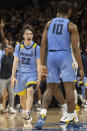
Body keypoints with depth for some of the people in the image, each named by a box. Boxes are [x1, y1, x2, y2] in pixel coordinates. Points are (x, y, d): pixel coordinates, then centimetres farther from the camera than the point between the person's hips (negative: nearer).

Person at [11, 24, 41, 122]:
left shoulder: (36, 48, -3)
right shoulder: (19, 47, 3)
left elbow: (38, 64, -3)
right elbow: (15, 62, 2)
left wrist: (39, 78, -10)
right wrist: (13, 77, -4)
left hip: (32, 74, -3)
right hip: (21, 74, 4)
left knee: (30, 91, -27)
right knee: (22, 96, 11)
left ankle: (27, 113, -40)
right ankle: (26, 112, 32)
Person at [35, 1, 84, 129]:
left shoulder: (49, 24, 10)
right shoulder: (71, 26, -1)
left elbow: (43, 45, 5)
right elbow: (75, 49, -6)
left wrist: (42, 64, 5)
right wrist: (81, 68, -2)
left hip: (51, 56, 4)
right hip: (65, 56, -4)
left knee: (50, 89, 7)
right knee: (69, 87, 6)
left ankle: (43, 113, -13)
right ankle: (70, 115, 12)